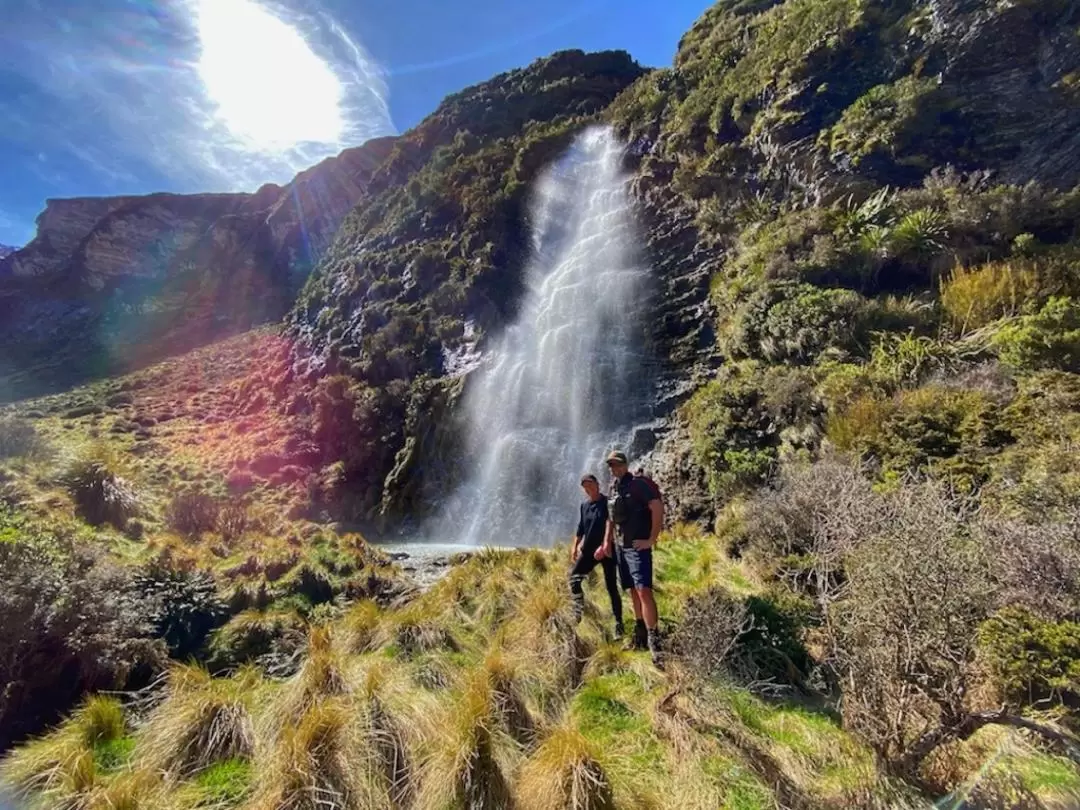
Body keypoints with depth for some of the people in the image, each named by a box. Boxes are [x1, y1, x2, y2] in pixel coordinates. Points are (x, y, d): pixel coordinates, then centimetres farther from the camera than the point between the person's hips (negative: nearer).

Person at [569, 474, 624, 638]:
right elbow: (580, 528, 16)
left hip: (607, 551, -5)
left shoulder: (608, 503, -9)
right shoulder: (584, 505, 9)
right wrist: (575, 547, 11)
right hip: (588, 550, 6)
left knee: (611, 587, -1)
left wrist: (603, 547, -23)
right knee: (574, 578, -5)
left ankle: (619, 624, 10)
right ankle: (579, 612, 8)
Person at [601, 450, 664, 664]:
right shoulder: (613, 487, 12)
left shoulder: (638, 484, -11)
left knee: (643, 591, -14)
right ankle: (639, 636, 23)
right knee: (633, 591, 13)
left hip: (638, 546, -8)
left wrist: (652, 540, -19)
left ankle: (653, 639, -8)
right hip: (620, 547, 8)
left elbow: (658, 508, -20)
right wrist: (607, 540, 15)